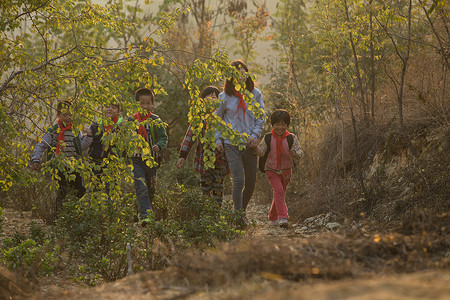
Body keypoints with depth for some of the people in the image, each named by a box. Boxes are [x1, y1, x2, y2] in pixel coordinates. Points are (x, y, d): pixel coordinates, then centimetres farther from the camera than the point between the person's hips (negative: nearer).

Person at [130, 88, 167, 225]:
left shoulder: (156, 121, 4)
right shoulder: (131, 120, 1)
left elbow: (163, 137, 5)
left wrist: (159, 146, -16)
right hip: (136, 159, -2)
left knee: (151, 189, 11)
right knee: (141, 188, -16)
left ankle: (147, 212, 27)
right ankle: (144, 215, -21)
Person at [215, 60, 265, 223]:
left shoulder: (255, 94, 5)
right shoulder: (225, 97, 0)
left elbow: (261, 117, 7)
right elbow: (217, 118, 11)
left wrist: (255, 135, -7)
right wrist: (218, 139, 2)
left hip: (250, 143, 3)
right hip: (231, 144, -3)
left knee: (251, 181, 6)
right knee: (239, 180, -14)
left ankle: (242, 210, 26)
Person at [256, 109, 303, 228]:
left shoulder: (291, 138, -3)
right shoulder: (268, 138, -5)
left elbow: (299, 152, -8)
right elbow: (260, 152, -7)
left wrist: (295, 152, -31)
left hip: (286, 170, 3)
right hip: (271, 169, -2)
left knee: (280, 193, 13)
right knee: (279, 191, -21)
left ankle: (273, 218, 30)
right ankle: (282, 217, -26)